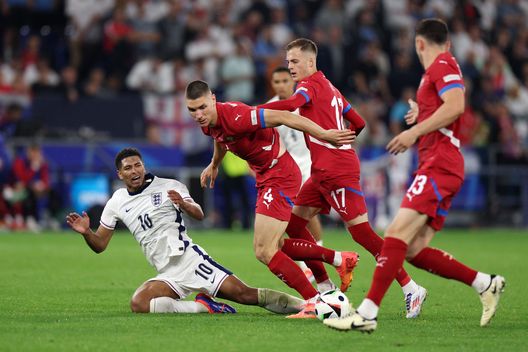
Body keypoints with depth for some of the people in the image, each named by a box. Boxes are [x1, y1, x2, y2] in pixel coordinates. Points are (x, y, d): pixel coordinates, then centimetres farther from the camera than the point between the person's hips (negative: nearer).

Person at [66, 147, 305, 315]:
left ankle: (303, 304, -8)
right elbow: (99, 244, 14)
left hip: (189, 257, -3)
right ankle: (203, 307, -18)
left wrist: (184, 204, -32)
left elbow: (199, 215, -9)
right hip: (168, 276, 3)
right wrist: (86, 232, -8)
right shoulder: (117, 203, 11)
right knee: (138, 304, -26)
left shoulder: (169, 187, 2)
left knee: (243, 294, -17)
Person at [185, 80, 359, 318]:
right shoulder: (208, 123, -1)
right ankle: (339, 259, 33)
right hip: (265, 178, 10)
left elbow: (282, 117, -30)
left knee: (264, 251, -12)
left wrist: (324, 135, -33)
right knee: (273, 245, 21)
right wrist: (214, 164, 42)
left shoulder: (234, 117, -29)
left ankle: (315, 303, -4)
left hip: (280, 176, -10)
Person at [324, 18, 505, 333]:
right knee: (413, 251, 3)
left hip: (439, 165, -10)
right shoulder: (439, 69, 24)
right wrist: (422, 116, 33)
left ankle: (367, 314, -29)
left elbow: (456, 105, -21)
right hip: (437, 166, 10)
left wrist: (415, 131, -20)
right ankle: (486, 284, 7)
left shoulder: (442, 65, -4)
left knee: (398, 233, -20)